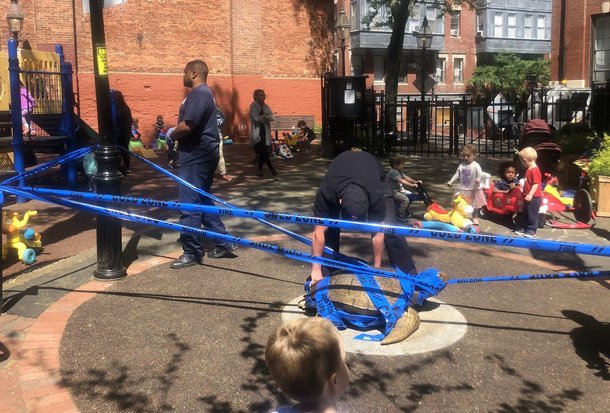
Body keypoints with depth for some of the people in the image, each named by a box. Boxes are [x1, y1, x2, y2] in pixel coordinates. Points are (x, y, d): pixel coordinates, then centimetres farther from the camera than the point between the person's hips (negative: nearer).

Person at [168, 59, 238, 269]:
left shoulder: (199, 94, -16)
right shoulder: (203, 93, 18)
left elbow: (187, 126, -25)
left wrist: (172, 135, -7)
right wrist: (177, 134, 5)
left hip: (196, 157, -11)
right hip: (200, 155, 11)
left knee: (190, 205, -5)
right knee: (203, 201, 17)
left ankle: (192, 253, 3)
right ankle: (224, 242, 21)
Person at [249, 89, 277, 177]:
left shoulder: (265, 106, 12)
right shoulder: (253, 105, -6)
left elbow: (272, 117, -2)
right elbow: (257, 118, -18)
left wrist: (263, 116, -13)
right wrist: (266, 118, -3)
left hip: (265, 132, 6)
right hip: (257, 132, -6)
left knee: (261, 152, 7)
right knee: (264, 151, -11)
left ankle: (259, 169, 18)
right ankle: (271, 168, -3)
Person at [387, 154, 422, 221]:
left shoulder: (399, 172, 13)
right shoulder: (392, 172, -23)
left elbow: (406, 177, 10)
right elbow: (401, 181, -29)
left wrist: (415, 181, -2)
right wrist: (412, 185, -31)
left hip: (400, 190, 11)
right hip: (394, 192, -11)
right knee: (405, 199, -25)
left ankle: (405, 211, 29)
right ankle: (399, 214, -14)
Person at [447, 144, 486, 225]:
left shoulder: (476, 165, -13)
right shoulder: (461, 165, 3)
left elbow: (480, 174, -27)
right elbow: (457, 174, 9)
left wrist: (478, 179, -47)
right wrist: (450, 182, 5)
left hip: (473, 190, -4)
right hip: (462, 189, 4)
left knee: (474, 204, 12)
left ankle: (475, 217, 28)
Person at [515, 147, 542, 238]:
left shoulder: (534, 170, -20)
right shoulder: (529, 170, 12)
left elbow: (536, 184, -25)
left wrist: (530, 194, -29)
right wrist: (525, 193, 30)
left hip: (534, 198, -10)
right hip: (529, 197, 10)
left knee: (532, 214, -1)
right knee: (525, 213, 17)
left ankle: (532, 230, 7)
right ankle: (524, 228, 26)